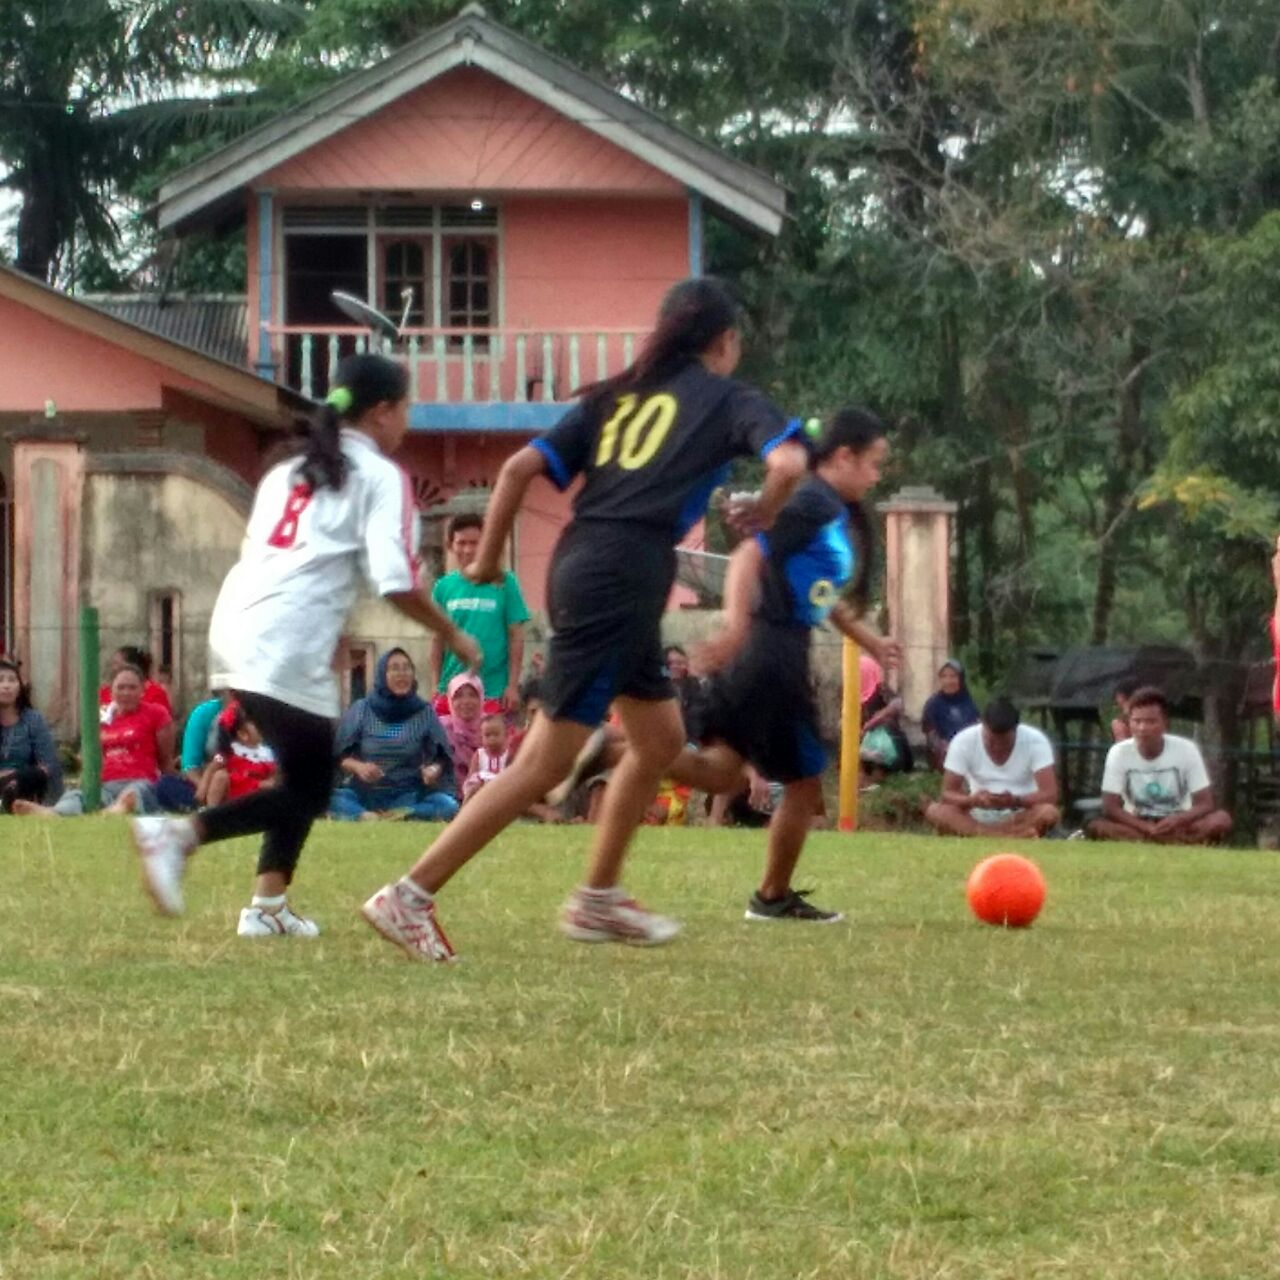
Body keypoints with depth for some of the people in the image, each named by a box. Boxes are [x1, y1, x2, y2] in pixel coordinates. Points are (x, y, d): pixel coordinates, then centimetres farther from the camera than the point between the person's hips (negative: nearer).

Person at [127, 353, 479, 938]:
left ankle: (268, 906, 9)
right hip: (286, 647, -8)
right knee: (307, 790, -1)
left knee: (307, 779, 17)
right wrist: (452, 635, 6)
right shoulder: (379, 477, 1)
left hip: (236, 626, 8)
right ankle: (180, 833, -17)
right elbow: (395, 581, -9)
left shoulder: (290, 469, 24)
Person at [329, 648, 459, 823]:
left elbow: (441, 757, 5)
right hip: (364, 793, -1)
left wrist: (434, 769, -19)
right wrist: (358, 767, -20)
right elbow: (340, 756, 1)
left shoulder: (425, 712, 6)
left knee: (448, 805, -30)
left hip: (409, 795, 1)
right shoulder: (361, 710, 4)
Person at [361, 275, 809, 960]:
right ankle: (410, 896, -11)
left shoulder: (614, 397, 19)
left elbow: (520, 467, 9)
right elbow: (789, 462, -12)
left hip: (579, 563, 7)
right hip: (626, 575, -7)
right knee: (546, 760, -7)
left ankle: (597, 900, 26)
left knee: (660, 737, 22)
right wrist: (762, 512, 8)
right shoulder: (728, 399, 6)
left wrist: (487, 559, 16)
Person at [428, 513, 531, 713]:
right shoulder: (443, 587, 7)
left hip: (494, 690, -2)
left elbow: (516, 637, 1)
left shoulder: (504, 583, 0)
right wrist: (435, 686, 5)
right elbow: (438, 641, 10)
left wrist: (513, 685, -4)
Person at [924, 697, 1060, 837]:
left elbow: (1050, 795, -18)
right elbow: (947, 794, -12)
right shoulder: (963, 742, -12)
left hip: (1021, 816, -1)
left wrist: (1016, 801, -36)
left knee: (1049, 813, -34)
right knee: (934, 811, -29)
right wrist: (973, 800, -33)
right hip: (978, 816, 1)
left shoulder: (1035, 741, -15)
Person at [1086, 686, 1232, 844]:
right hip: (1137, 824, 0)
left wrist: (1177, 820, -30)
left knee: (1222, 819, -30)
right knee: (1095, 827, -32)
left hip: (1177, 826, 0)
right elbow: (1110, 808, -12)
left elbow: (1205, 805, -11)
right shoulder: (1119, 753, -9)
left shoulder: (1186, 750, -10)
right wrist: (1147, 828, -26)